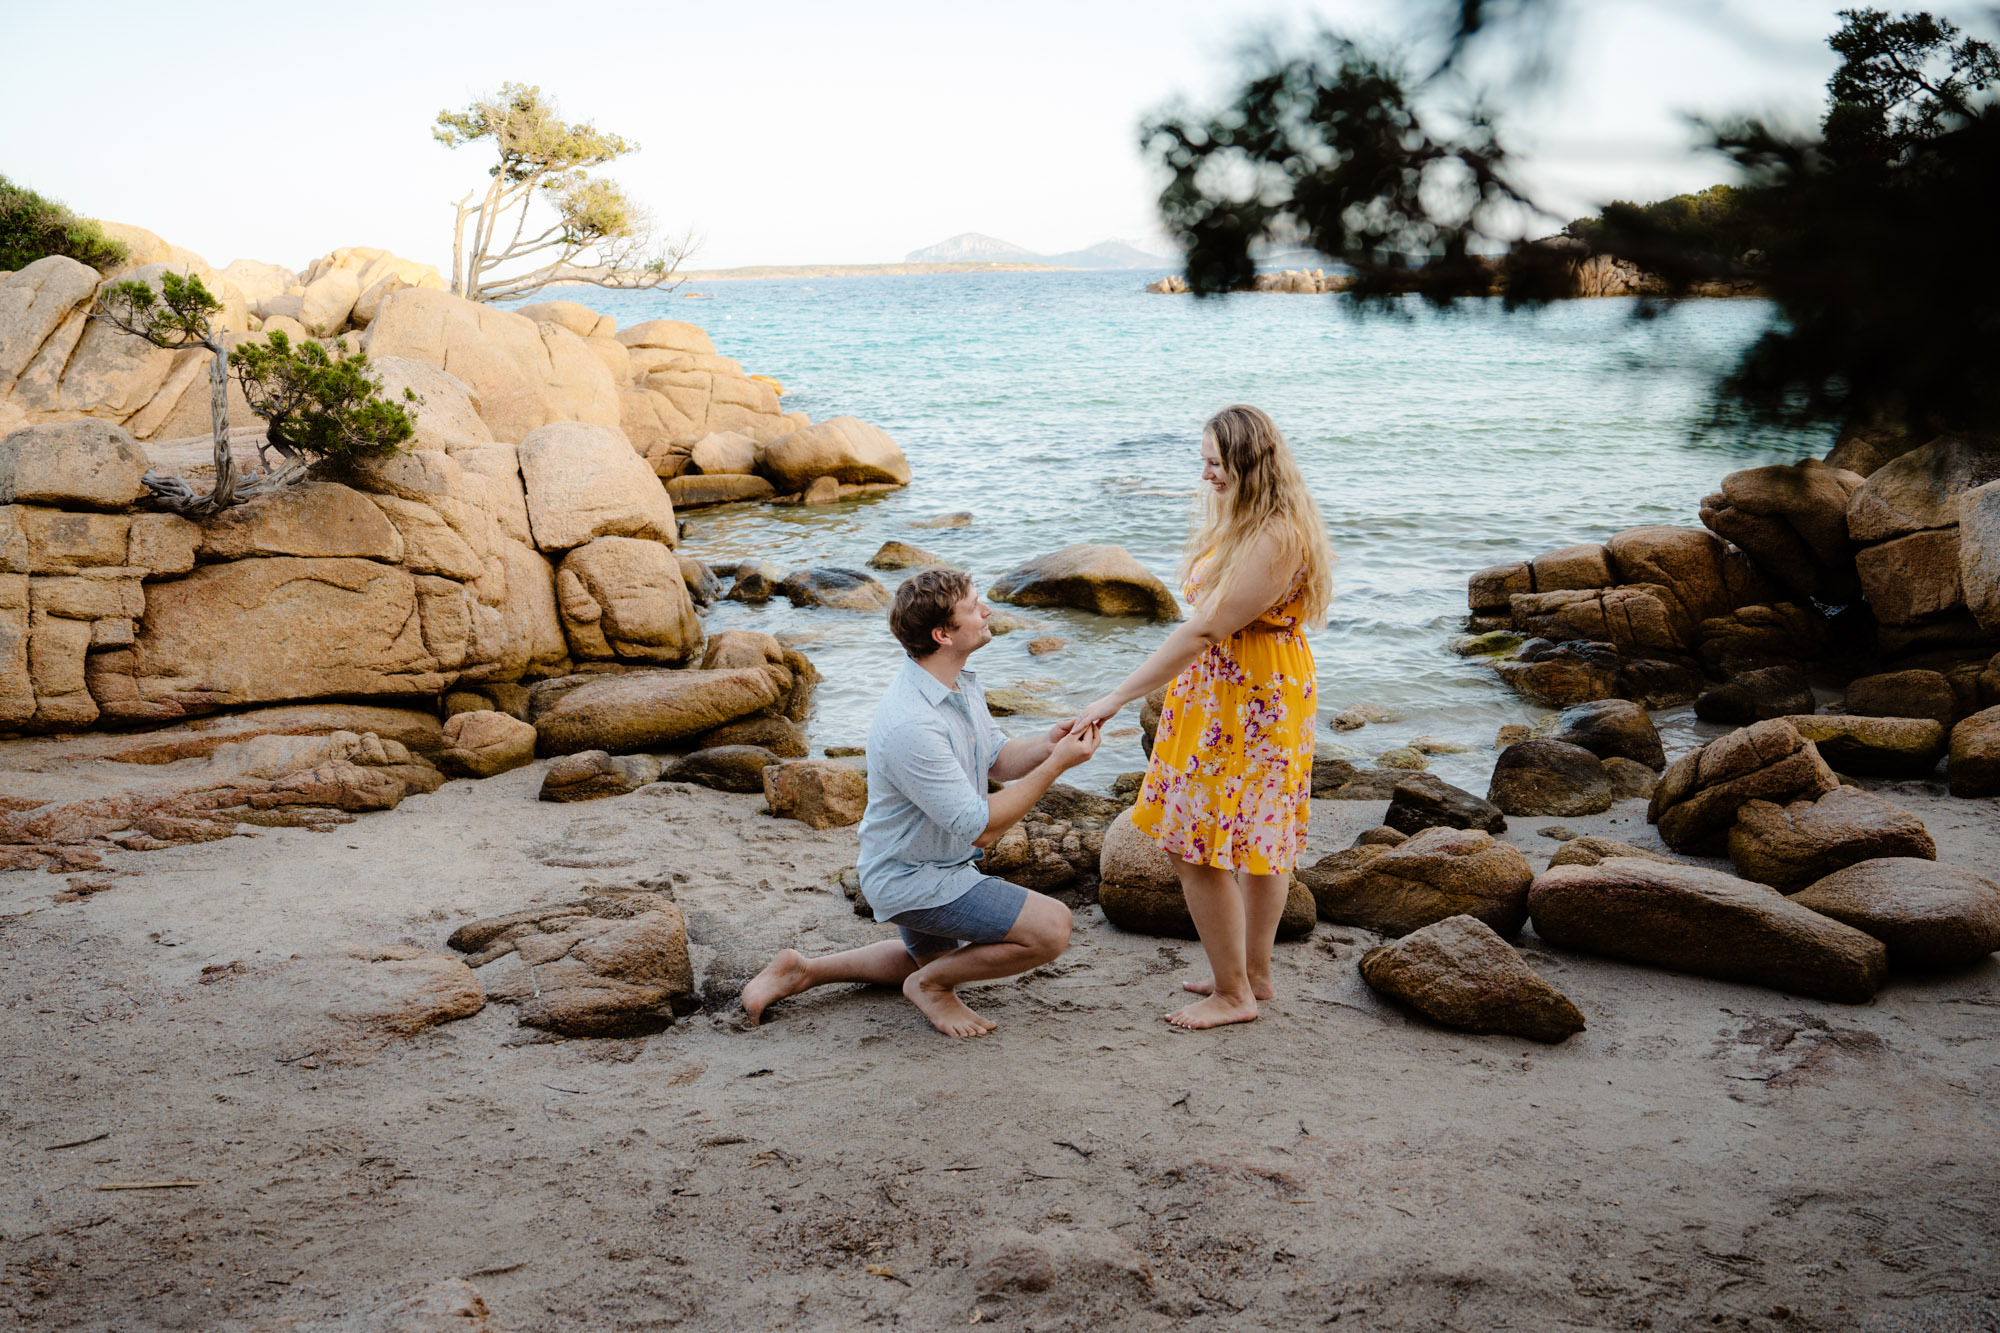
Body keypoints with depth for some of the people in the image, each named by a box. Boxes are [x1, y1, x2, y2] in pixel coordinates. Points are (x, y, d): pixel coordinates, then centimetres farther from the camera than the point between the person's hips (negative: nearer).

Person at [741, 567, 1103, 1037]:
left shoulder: (961, 681, -4)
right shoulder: (911, 725, -34)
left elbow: (998, 760, 6)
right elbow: (978, 825, -30)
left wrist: (1047, 744, -15)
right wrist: (1056, 765, -27)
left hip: (938, 862, 10)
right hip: (913, 879, -10)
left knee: (932, 959, 33)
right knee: (1050, 928, -19)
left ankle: (804, 970, 30)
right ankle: (931, 984, 1)